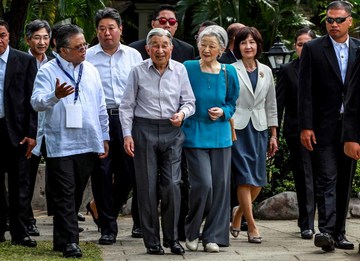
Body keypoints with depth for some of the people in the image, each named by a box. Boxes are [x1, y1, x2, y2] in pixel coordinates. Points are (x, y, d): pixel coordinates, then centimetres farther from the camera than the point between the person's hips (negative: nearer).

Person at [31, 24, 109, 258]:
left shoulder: (91, 71, 13)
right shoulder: (48, 71, -4)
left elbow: (101, 107, 18)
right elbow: (37, 102, -17)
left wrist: (105, 137, 17)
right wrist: (55, 96, -37)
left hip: (88, 143, 5)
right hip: (60, 146, -5)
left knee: (76, 194, 11)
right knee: (64, 195, -5)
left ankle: (63, 237, 22)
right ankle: (69, 241, -4)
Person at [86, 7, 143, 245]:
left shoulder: (133, 55, 8)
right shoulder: (87, 57, 3)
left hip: (127, 117, 2)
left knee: (129, 172, 4)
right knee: (102, 173, -2)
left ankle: (106, 211, 29)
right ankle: (108, 227, 7)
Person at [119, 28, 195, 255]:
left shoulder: (180, 70, 4)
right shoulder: (138, 71, 0)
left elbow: (190, 102, 8)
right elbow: (127, 106, 3)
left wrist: (182, 113, -13)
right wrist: (127, 134, -5)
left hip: (172, 132, 1)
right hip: (144, 131, -1)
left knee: (172, 185, -6)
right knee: (147, 187, 2)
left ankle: (172, 238, 7)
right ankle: (152, 241, 11)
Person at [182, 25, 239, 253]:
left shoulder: (229, 72, 3)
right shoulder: (188, 69, -4)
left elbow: (232, 103, 13)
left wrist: (223, 112, -5)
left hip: (220, 134, 3)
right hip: (195, 134, -3)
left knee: (220, 185, 3)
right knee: (203, 183, -13)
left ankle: (213, 236, 15)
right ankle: (192, 232, 9)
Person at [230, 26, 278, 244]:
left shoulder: (266, 71, 12)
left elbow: (271, 105, 15)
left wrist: (273, 135, 12)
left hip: (259, 129, 4)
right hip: (237, 128, -4)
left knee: (258, 180, 1)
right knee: (245, 178, -7)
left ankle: (238, 213, 24)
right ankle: (252, 226, -3)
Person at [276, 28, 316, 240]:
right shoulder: (287, 71, 4)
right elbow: (279, 104, 2)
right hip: (297, 131, -1)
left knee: (314, 176, 4)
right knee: (304, 177, -1)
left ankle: (307, 221, 16)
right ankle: (307, 224, 1)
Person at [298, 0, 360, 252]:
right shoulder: (313, 49, 0)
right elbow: (305, 91, -3)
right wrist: (306, 126, -10)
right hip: (324, 127, -3)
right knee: (327, 179, -10)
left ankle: (339, 232, 14)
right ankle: (326, 230, -16)